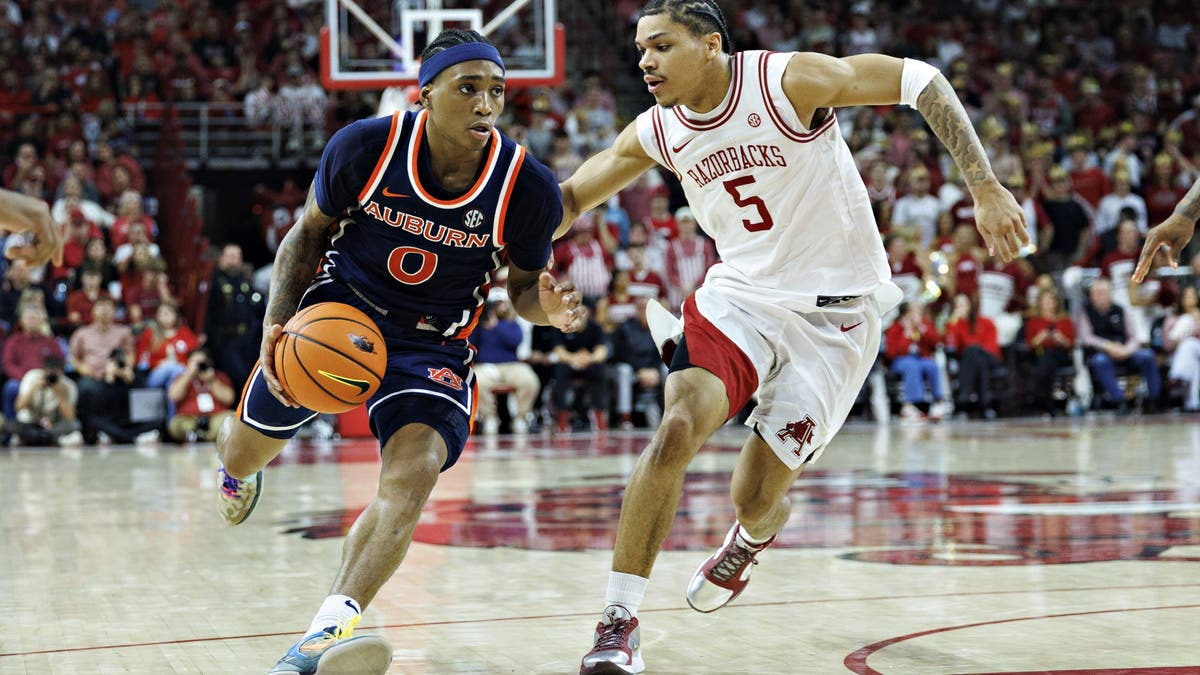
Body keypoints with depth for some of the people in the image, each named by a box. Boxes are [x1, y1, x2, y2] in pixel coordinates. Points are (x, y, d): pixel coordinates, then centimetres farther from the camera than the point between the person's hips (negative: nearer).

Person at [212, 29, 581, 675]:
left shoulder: (529, 188, -18)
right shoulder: (364, 148, -19)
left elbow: (522, 284, 0)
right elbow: (309, 232, 0)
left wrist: (547, 307, -25)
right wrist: (277, 322, -13)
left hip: (433, 343, -1)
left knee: (412, 475, -28)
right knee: (245, 454, 14)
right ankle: (234, 454, 56)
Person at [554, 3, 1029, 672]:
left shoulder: (789, 79, -17)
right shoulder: (658, 133, -2)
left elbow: (920, 81, -14)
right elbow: (574, 195, 13)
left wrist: (986, 189, -18)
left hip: (835, 313, -3)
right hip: (741, 295, 3)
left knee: (756, 498, -2)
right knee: (677, 428, -24)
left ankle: (751, 538, 40)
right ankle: (618, 621, -14)